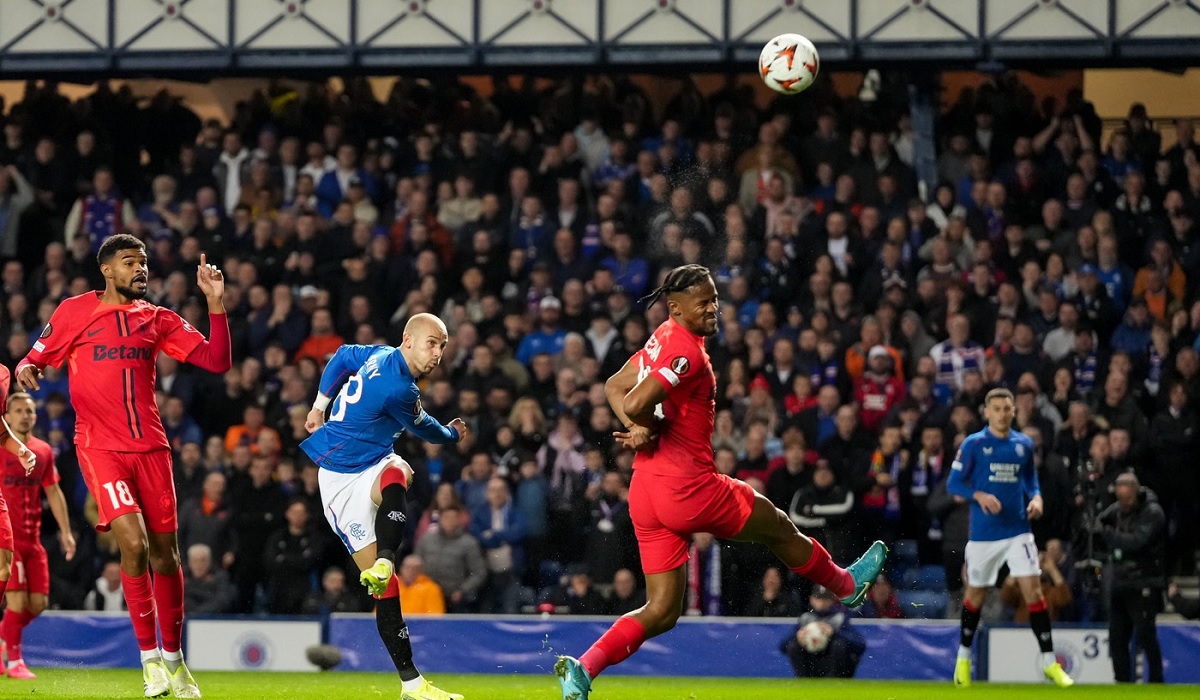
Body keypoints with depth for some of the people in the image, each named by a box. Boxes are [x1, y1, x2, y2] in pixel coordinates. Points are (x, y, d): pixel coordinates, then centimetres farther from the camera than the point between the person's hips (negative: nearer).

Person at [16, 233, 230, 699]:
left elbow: (216, 361, 5)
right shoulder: (75, 312, 3)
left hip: (150, 447, 4)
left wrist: (215, 302, -4)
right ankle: (149, 657, -9)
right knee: (133, 542, -20)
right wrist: (25, 370, -16)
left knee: (164, 553, 6)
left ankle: (174, 657, 22)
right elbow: (36, 359, 8)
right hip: (100, 447, -4)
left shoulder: (157, 320, 10)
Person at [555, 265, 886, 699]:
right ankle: (847, 586, 41)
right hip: (688, 487, -9)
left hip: (646, 492, 9)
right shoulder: (686, 350, -17)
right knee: (778, 528, 18)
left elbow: (614, 387, 21)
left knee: (662, 611, 9)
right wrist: (649, 427, -4)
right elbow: (635, 404, -27)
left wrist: (640, 430, 4)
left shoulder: (664, 340, 12)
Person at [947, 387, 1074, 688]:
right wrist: (980, 496, -22)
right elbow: (953, 484, -5)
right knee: (975, 594, 10)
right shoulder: (973, 444, -5)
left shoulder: (1024, 444, 5)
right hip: (983, 533, -2)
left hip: (1017, 530, 2)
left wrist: (1036, 497, -4)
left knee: (1033, 589, -9)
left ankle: (1049, 663, -7)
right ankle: (964, 657, 31)